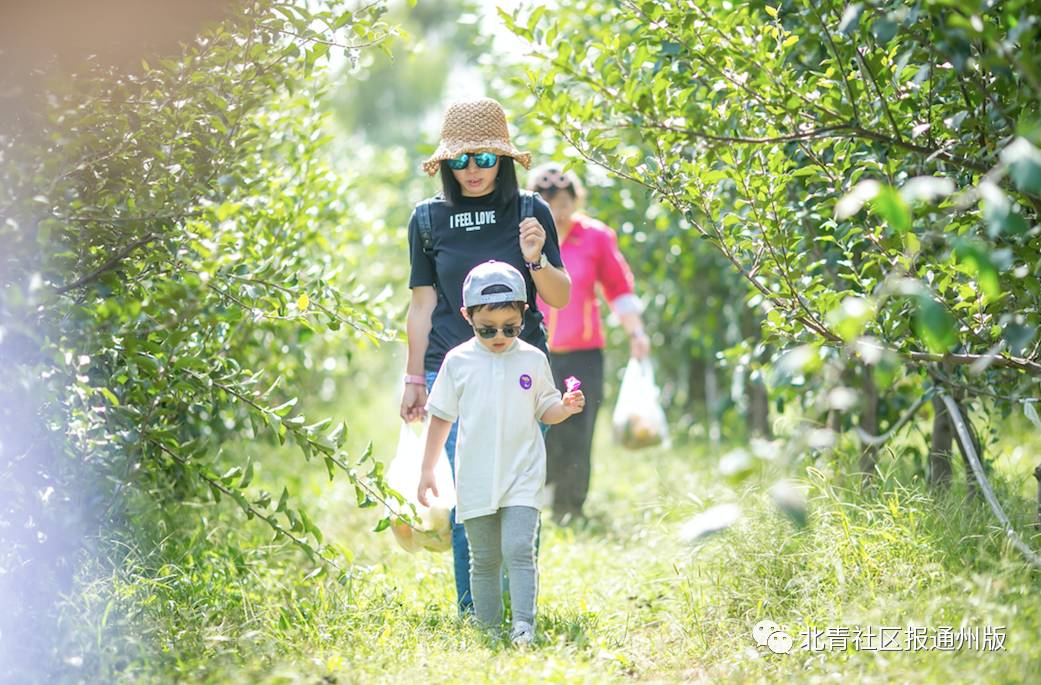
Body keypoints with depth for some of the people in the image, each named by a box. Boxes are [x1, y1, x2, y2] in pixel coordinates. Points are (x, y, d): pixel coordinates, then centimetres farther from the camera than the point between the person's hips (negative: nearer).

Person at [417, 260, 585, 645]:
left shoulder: (532, 360, 2)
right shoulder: (458, 361, 1)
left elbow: (544, 410, 12)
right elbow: (441, 418, 9)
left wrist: (566, 406, -11)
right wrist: (427, 471, 8)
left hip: (522, 476, -1)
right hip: (475, 481, 1)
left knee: (518, 549, -15)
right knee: (484, 560, 7)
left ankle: (524, 624, -16)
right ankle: (488, 628, 14)